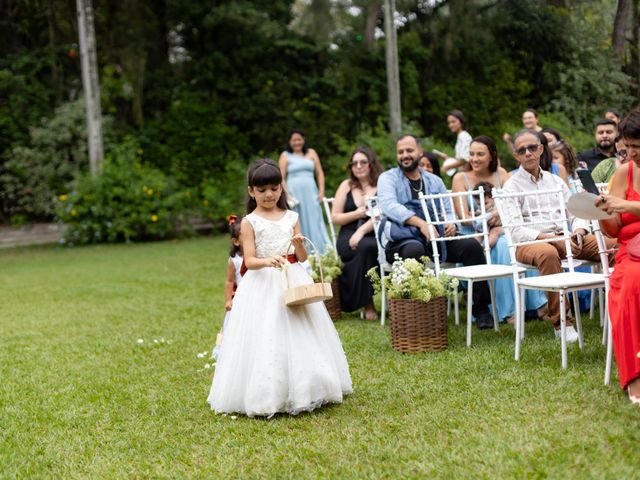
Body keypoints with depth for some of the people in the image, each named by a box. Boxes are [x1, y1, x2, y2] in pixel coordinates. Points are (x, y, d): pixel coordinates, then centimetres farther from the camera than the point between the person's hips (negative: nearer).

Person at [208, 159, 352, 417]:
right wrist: (267, 261, -29)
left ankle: (303, 392, 16)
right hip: (263, 285, -3)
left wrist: (299, 245, -15)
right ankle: (265, 397, 3)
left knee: (298, 337, 4)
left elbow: (302, 257, 7)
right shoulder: (249, 222, -2)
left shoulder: (291, 218, 8)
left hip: (293, 281, 4)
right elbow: (249, 261, -9)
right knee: (264, 340, -6)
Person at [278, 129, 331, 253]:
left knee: (314, 223, -1)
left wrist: (321, 191, 1)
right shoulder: (285, 156, 8)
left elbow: (319, 173, 12)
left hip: (310, 192, 2)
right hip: (294, 193, -2)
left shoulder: (311, 153, 15)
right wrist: (287, 195, -10)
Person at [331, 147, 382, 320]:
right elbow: (335, 217, 12)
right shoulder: (346, 186, 14)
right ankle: (367, 303, -20)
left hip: (374, 236, -1)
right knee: (364, 248, -33)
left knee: (366, 246, -36)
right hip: (348, 238, 1)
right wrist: (356, 214, -4)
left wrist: (362, 231, -21)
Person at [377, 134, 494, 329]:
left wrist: (451, 223, -9)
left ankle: (481, 309, -13)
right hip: (402, 240, -4)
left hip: (435, 237, 4)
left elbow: (448, 209, 18)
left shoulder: (434, 181, 22)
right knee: (415, 250, -39)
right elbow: (389, 206, -12)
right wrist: (420, 223, -27)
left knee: (471, 245, -18)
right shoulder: (388, 178, 7)